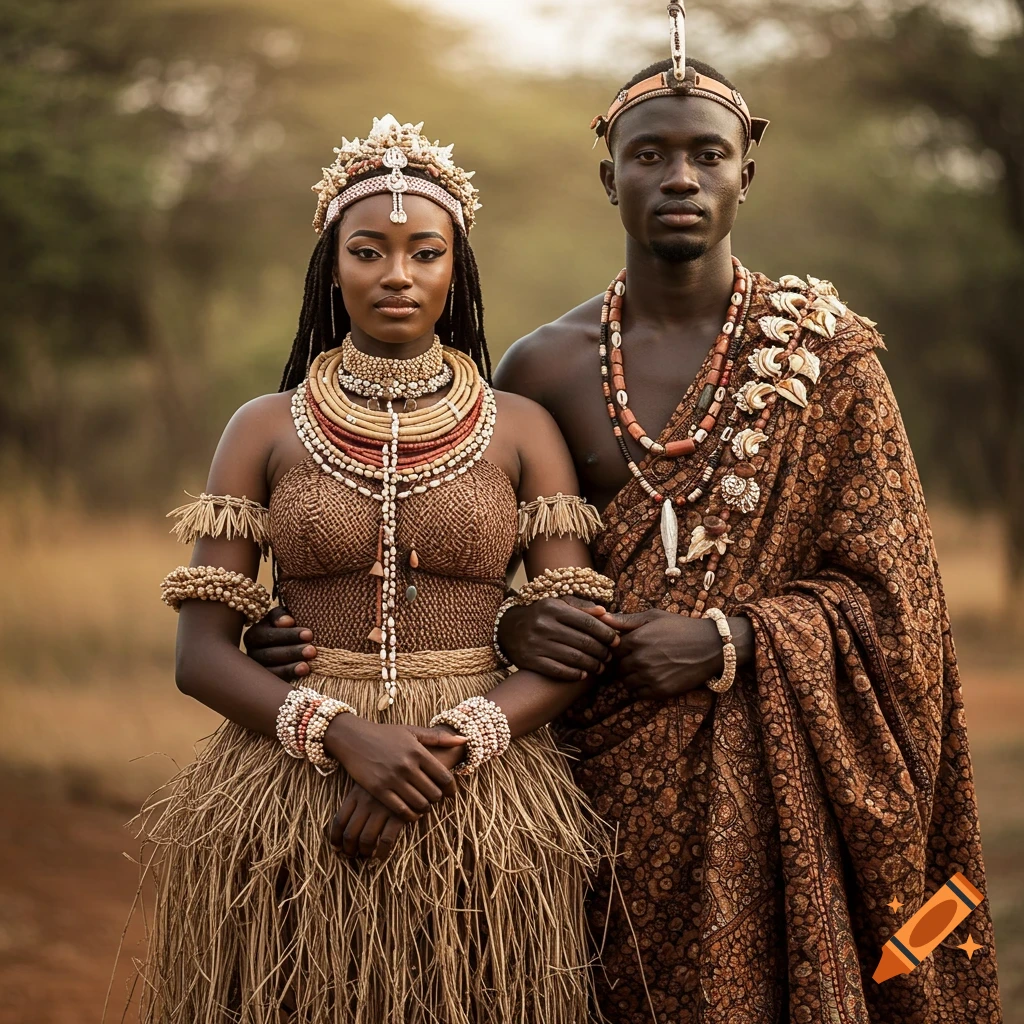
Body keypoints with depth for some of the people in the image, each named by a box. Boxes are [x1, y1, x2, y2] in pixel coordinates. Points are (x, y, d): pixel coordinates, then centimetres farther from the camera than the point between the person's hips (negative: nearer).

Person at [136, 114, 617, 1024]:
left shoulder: (522, 431, 5)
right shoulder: (267, 429, 5)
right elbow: (202, 652, -1)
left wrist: (449, 747, -16)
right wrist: (345, 737, -17)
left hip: (484, 804, 0)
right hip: (284, 803, 0)